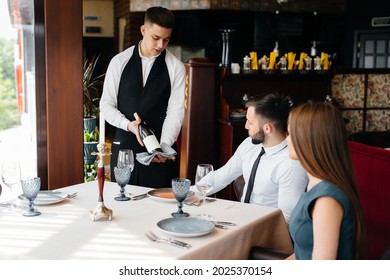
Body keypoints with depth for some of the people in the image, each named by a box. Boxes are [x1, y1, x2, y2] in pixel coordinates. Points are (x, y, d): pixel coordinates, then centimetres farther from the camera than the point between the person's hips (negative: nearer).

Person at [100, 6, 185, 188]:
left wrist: (164, 146, -21)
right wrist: (129, 125, -15)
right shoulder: (119, 62, 3)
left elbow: (175, 111, -7)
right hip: (123, 146, 1)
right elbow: (106, 104, 3)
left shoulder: (176, 67, 0)